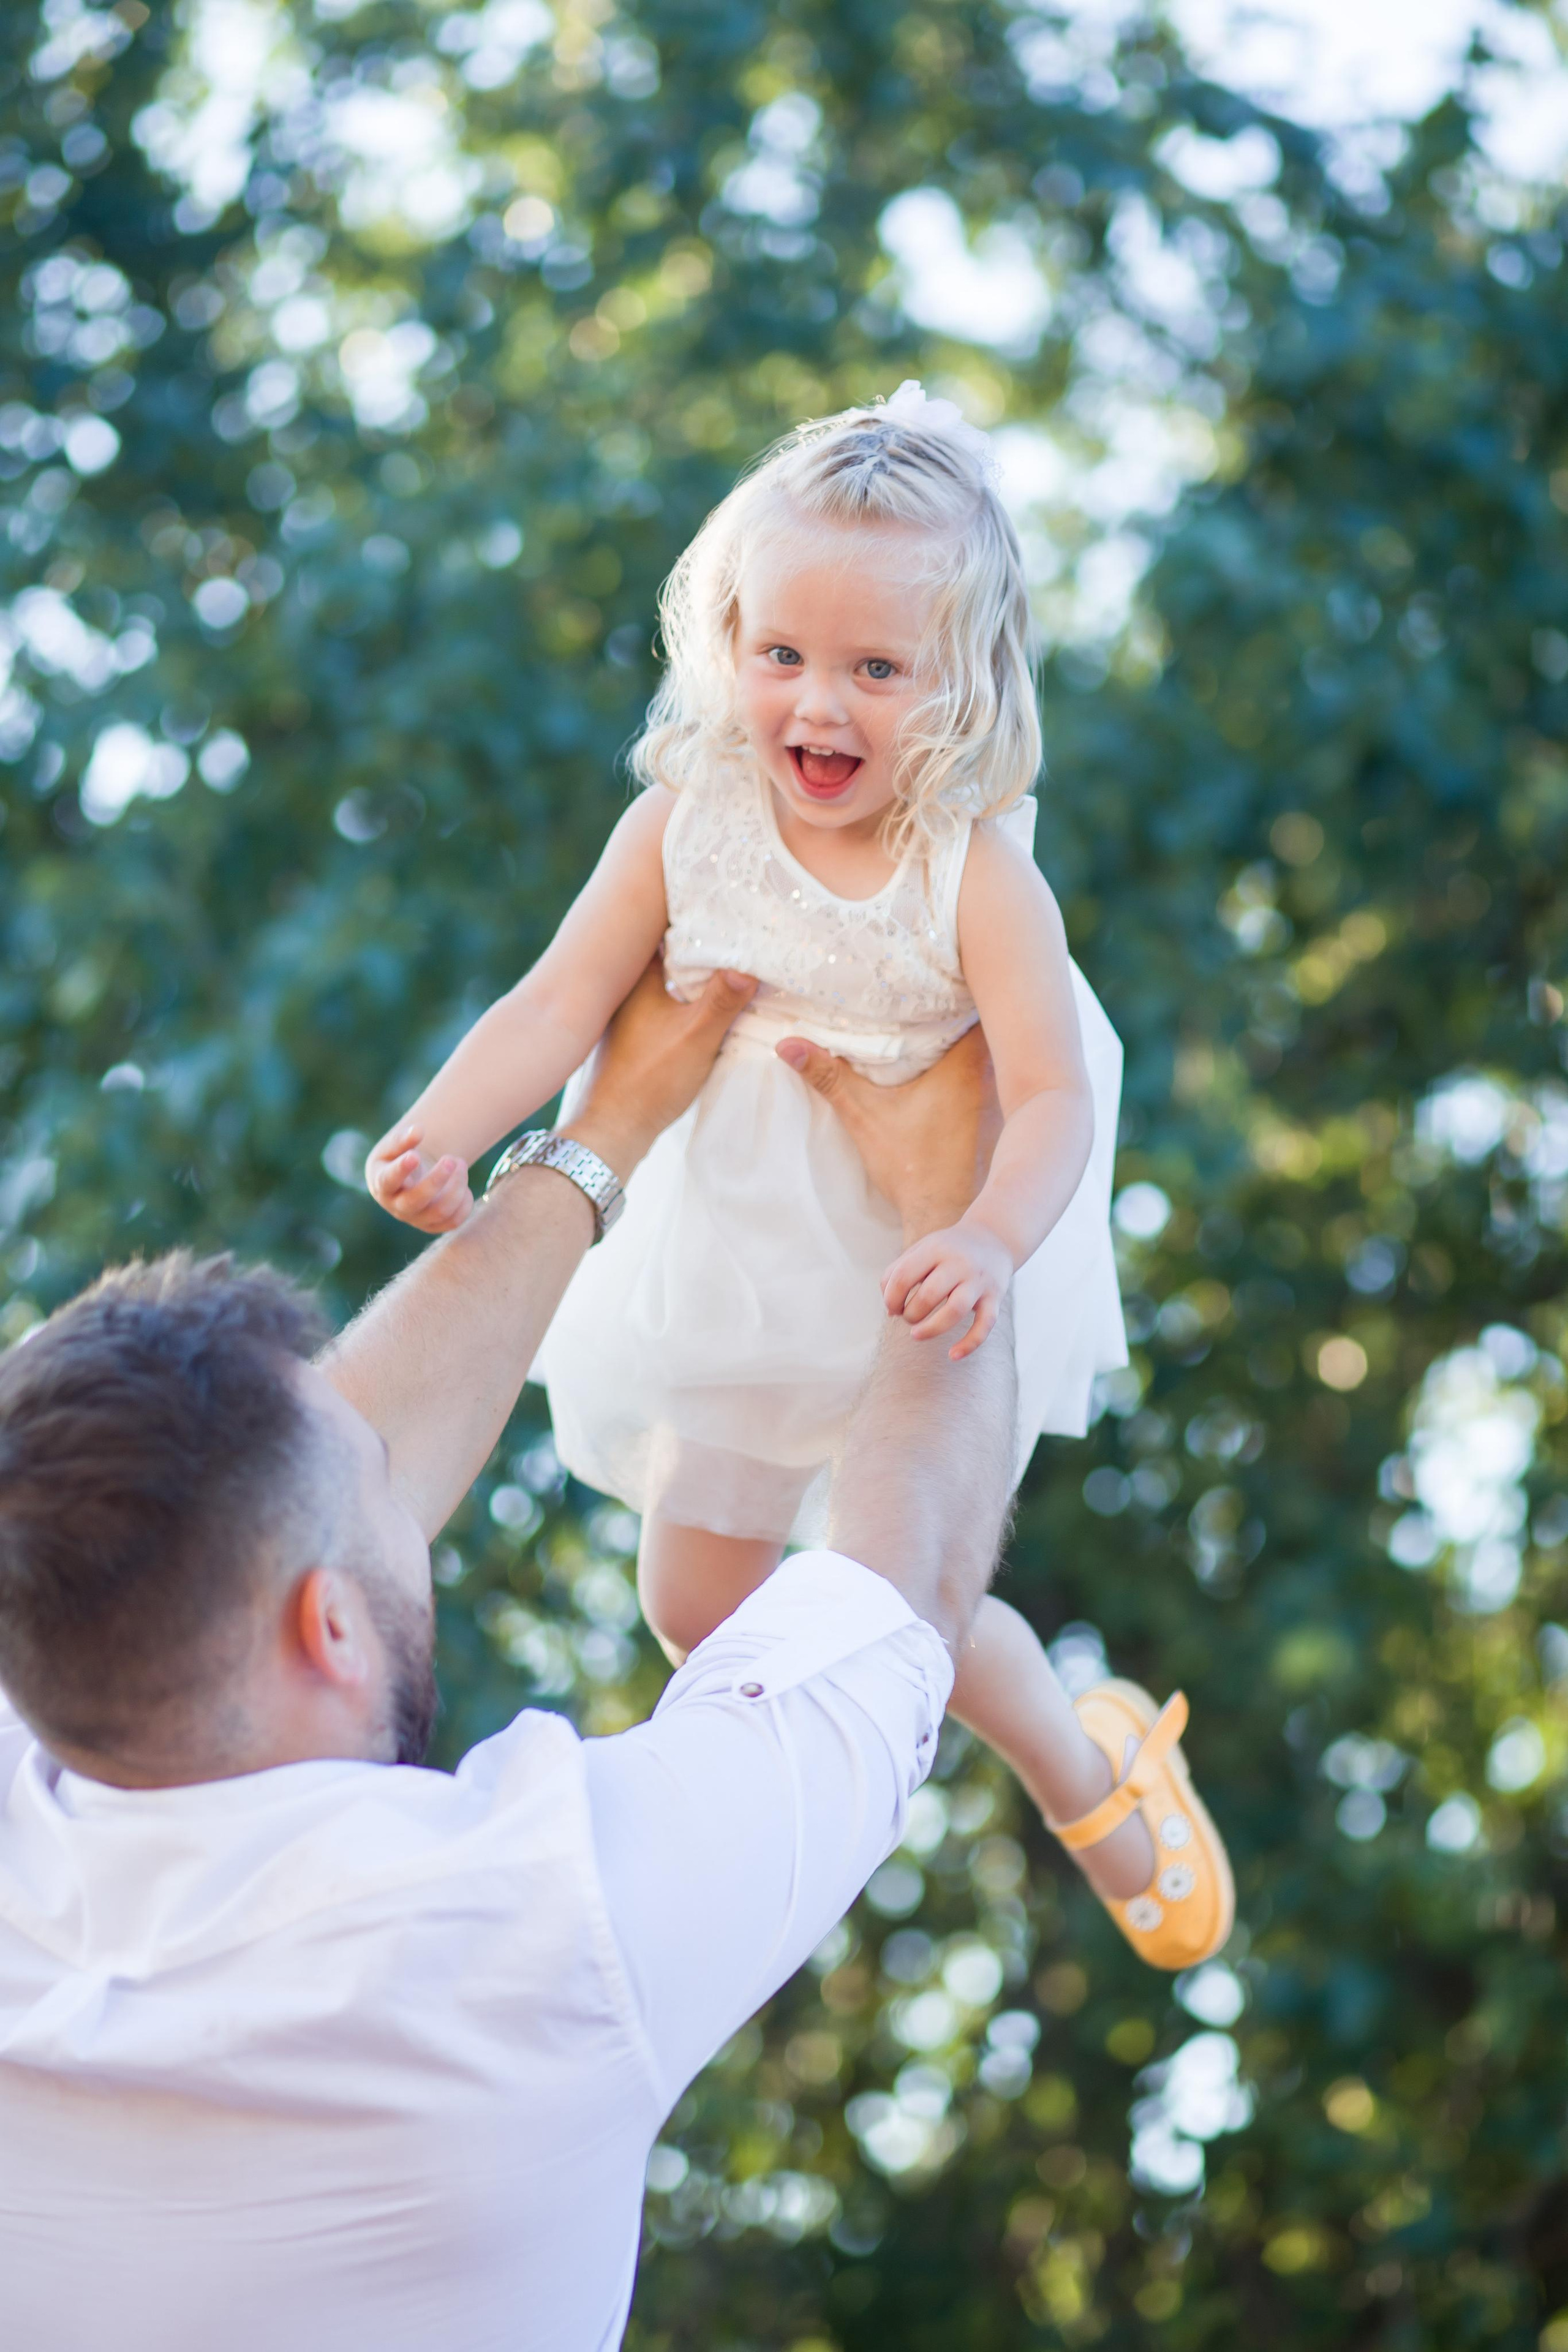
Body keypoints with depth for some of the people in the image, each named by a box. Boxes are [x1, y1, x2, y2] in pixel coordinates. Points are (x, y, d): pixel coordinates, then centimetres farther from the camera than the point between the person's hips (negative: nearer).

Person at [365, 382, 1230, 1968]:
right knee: (696, 1605, 13)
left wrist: (992, 1242, -47)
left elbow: (1054, 1093, -28)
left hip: (928, 1269, -3)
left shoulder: (977, 872, -25)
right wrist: (444, 1132, -34)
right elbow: (562, 1002, -16)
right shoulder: (688, 822, -17)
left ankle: (1083, 1777, 37)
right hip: (741, 1258, 4)